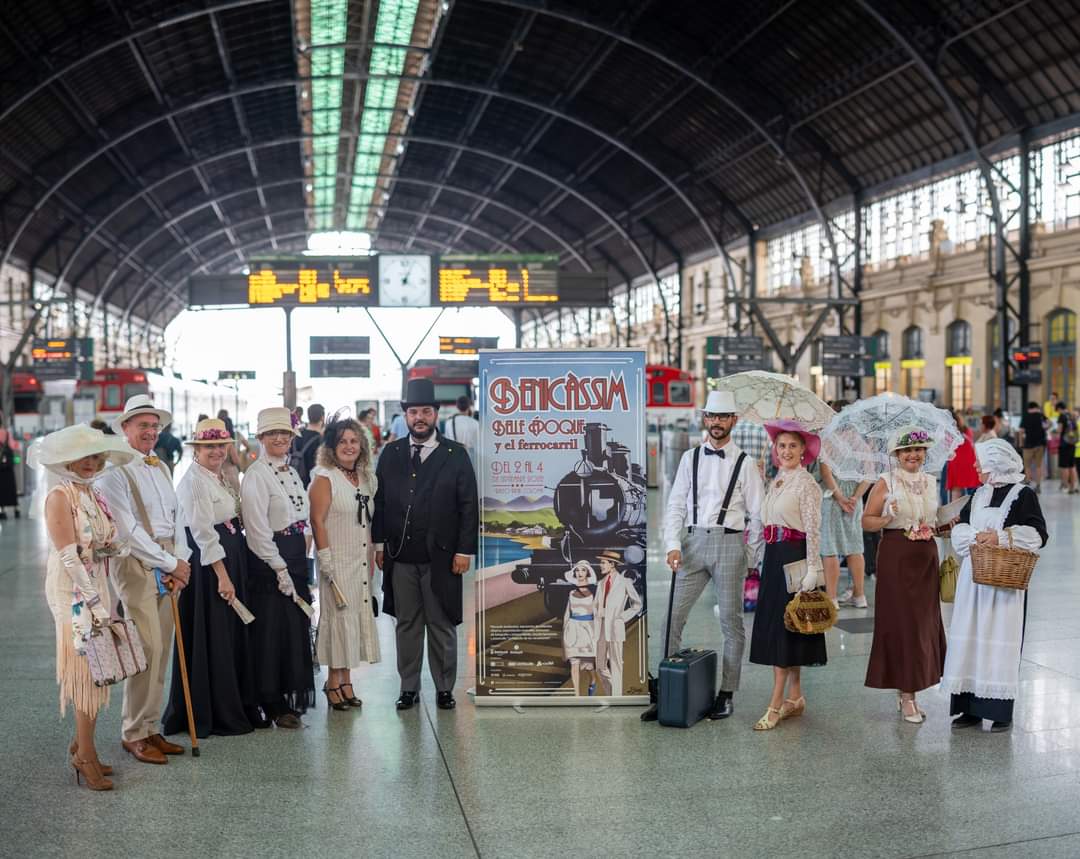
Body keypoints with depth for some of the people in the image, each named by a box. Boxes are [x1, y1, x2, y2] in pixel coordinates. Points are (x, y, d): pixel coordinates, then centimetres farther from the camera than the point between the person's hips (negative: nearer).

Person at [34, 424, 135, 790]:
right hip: (72, 592, -7)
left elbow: (119, 543, 12)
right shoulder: (59, 496, -11)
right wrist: (93, 602, -20)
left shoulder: (94, 494, 12)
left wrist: (106, 547, -11)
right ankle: (86, 756, 6)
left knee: (95, 672, 11)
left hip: (97, 589, 8)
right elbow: (70, 556, -17)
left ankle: (81, 745, 23)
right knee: (85, 670, -3)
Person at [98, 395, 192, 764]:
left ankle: (150, 727, 18)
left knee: (161, 649, 9)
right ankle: (133, 733, 2)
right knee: (147, 649, -9)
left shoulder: (161, 468, 15)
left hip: (168, 564, 7)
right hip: (137, 564, -7)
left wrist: (181, 560, -1)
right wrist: (171, 564, -11)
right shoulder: (116, 471, -8)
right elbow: (129, 531, -14)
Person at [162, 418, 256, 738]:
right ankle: (215, 716, 8)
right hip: (207, 565, -9)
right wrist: (222, 575, -20)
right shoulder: (193, 480, -13)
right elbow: (203, 532, -18)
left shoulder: (221, 478, 15)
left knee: (233, 637, 14)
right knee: (211, 641, -1)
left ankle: (237, 708, 24)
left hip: (230, 560, 9)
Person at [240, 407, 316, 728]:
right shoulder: (256, 475, -12)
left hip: (296, 557, 8)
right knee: (272, 631, -1)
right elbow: (257, 529, -16)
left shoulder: (291, 472, 13)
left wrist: (304, 543, 9)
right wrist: (280, 569, -17)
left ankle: (291, 697, 23)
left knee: (296, 627, 12)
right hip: (268, 558, -8)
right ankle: (274, 705, 9)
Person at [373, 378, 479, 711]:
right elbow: (379, 500, 10)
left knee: (442, 625, 6)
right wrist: (379, 542, 4)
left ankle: (444, 688, 16)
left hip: (441, 556, -2)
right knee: (406, 624, 9)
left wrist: (465, 550, -7)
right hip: (400, 556, 2)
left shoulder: (455, 455, -1)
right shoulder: (390, 454, 7)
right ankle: (409, 687, 18)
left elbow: (469, 505, -2)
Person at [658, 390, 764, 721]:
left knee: (731, 622, 3)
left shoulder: (744, 463, 3)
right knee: (672, 618, -2)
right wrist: (672, 545, -3)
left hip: (729, 543, -2)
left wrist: (749, 557, 1)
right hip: (693, 542, 2)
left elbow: (758, 514, 4)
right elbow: (675, 505, 8)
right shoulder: (690, 458, 10)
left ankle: (726, 694, 11)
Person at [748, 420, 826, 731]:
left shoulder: (806, 483, -9)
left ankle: (776, 705, -4)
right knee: (775, 628, 10)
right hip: (773, 557, 8)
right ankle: (795, 698, 20)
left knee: (783, 629, -7)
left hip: (794, 558, -8)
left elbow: (813, 530, -14)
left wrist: (811, 570, -19)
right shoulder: (775, 483, 14)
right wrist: (763, 562, 15)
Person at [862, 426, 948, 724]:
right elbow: (866, 520, -4)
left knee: (925, 624, 7)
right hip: (896, 557, -5)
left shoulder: (931, 482, 12)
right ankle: (907, 694, 3)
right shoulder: (886, 482, -3)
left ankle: (908, 690, 19)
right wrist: (889, 518, -21)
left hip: (927, 558, 5)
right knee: (902, 623, -5)